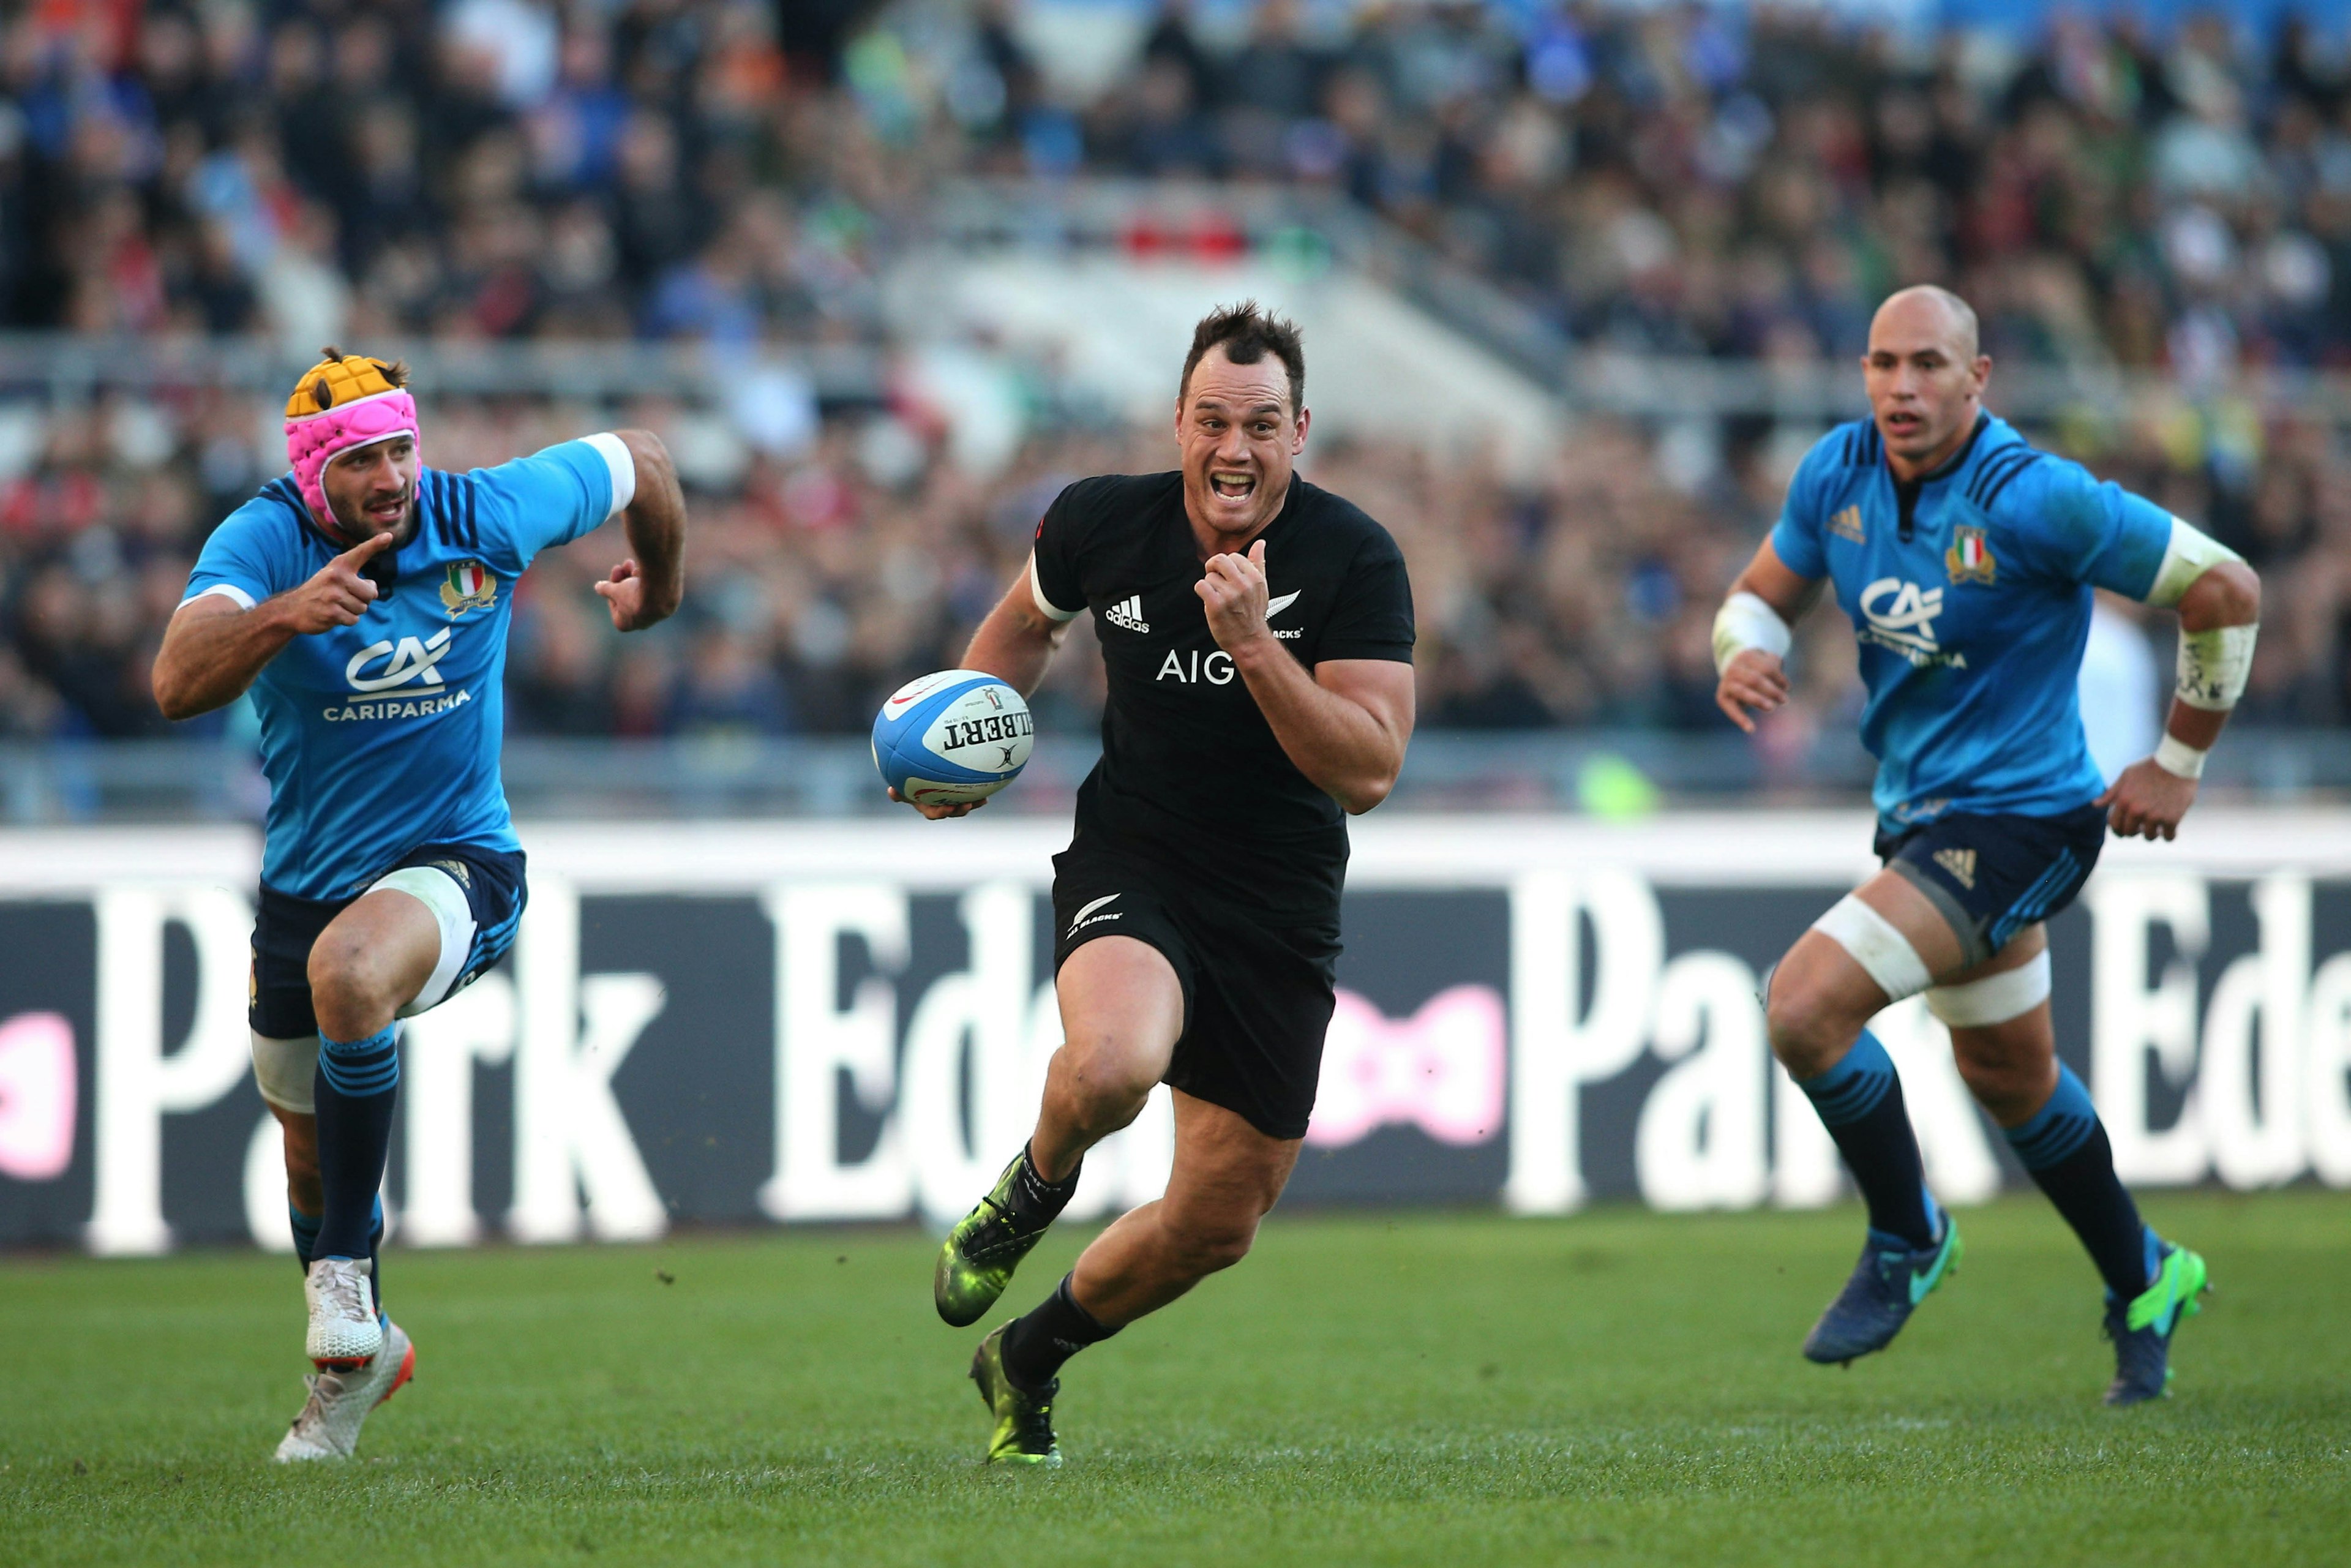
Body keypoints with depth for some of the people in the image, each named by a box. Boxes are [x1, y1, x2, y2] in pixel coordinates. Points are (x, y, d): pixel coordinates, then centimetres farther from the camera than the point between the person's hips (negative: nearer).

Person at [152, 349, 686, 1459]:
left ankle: (345, 1270, -22)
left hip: (454, 866, -3)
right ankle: (354, 1360, 43)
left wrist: (658, 588, 25)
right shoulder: (265, 538, -16)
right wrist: (286, 613, -52)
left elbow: (634, 463, 8)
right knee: (311, 1152, 15)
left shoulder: (486, 516, -13)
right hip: (306, 884, 3)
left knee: (344, 971, -36)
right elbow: (178, 684, -35)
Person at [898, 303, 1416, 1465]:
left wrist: (1252, 641, -29)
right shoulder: (1103, 521, -6)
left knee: (1217, 1225, 7)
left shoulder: (1356, 561, -13)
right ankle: (1034, 1188, 1)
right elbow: (1025, 623, 18)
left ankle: (1029, 1358, 35)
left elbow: (1368, 769, -20)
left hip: (1279, 917, 1)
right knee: (1110, 1068, -35)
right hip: (1129, 862, -1)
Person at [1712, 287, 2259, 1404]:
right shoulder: (1837, 474, -3)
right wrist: (1744, 654, -14)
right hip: (1920, 813, 8)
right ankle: (2144, 1283, 44)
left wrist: (2179, 762, -8)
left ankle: (1906, 1238, 1)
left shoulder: (2031, 498, -23)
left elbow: (2224, 589, -17)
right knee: (2009, 1074, 23)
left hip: (2015, 820, -8)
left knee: (1804, 1005, -21)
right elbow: (1764, 592, 11)